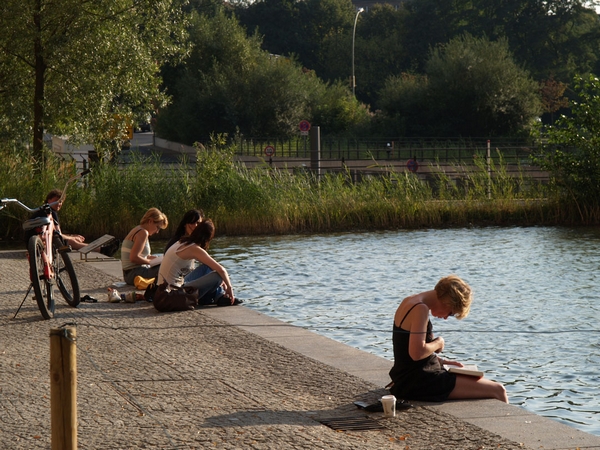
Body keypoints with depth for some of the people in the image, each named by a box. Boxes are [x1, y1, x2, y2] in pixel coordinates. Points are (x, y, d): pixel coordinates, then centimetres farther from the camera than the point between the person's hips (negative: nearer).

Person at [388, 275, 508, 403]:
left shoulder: (409, 302, 11)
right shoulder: (421, 309, -18)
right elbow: (417, 353, -28)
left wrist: (440, 360, 9)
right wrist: (438, 343, -10)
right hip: (418, 384, -11)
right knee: (498, 390, -10)